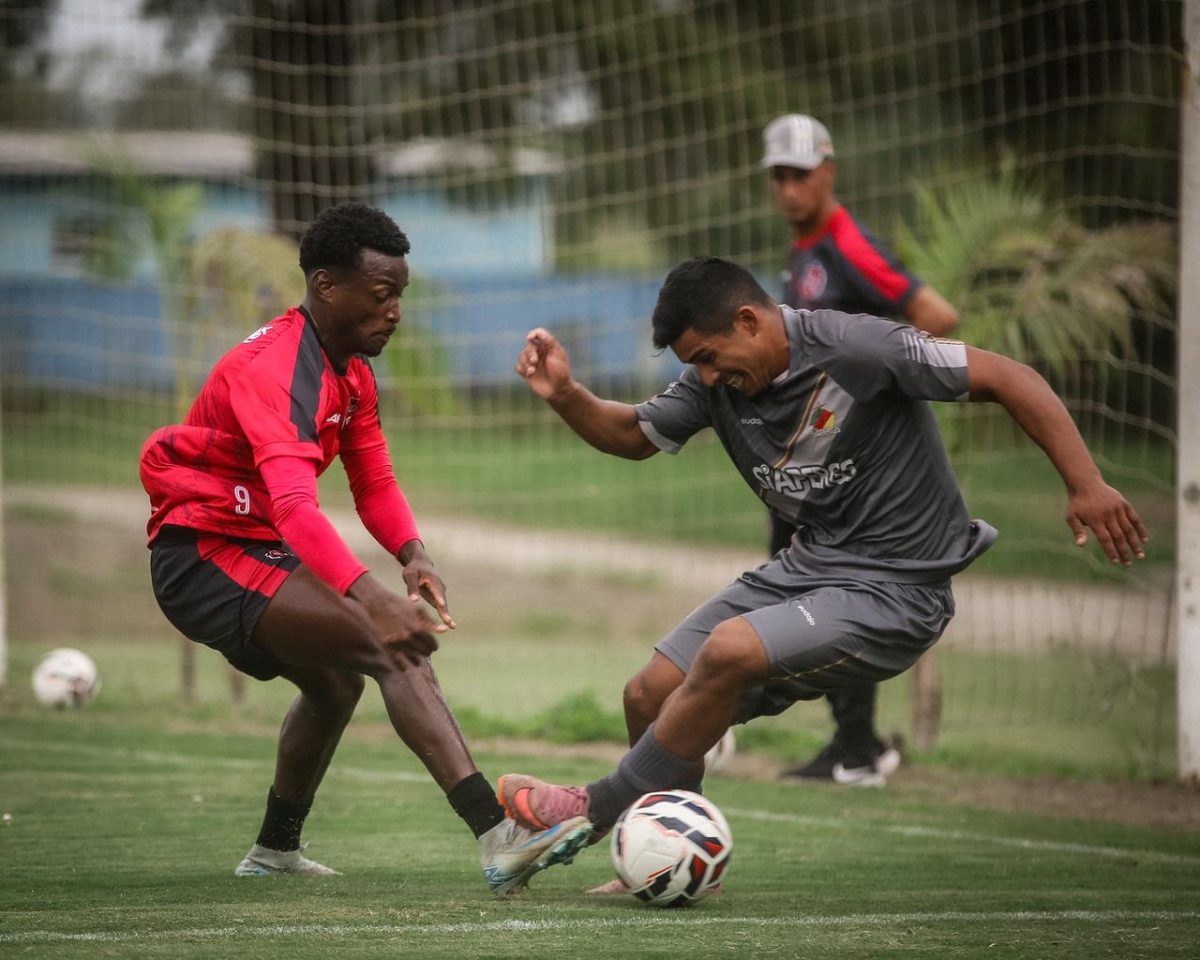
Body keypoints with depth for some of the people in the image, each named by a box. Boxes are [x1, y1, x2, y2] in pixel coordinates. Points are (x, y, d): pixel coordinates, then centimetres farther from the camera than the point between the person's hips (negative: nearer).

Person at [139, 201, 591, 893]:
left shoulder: (353, 372, 9)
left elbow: (374, 484, 8)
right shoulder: (273, 369, -24)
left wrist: (413, 554, -15)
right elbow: (294, 503, -38)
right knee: (398, 648, -24)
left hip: (255, 551, 10)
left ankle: (275, 850, 50)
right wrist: (373, 599, -52)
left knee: (336, 679, 29)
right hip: (203, 556, -10)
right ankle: (499, 841, -35)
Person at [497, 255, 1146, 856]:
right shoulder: (716, 382, 0)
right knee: (648, 697, 0)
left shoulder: (855, 350, -21)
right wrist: (565, 397, -7)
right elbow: (634, 436, 15)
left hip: (895, 593, -8)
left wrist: (1085, 485, -26)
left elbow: (1009, 379, -19)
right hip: (807, 569, 8)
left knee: (728, 651, -27)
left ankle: (595, 814, -9)